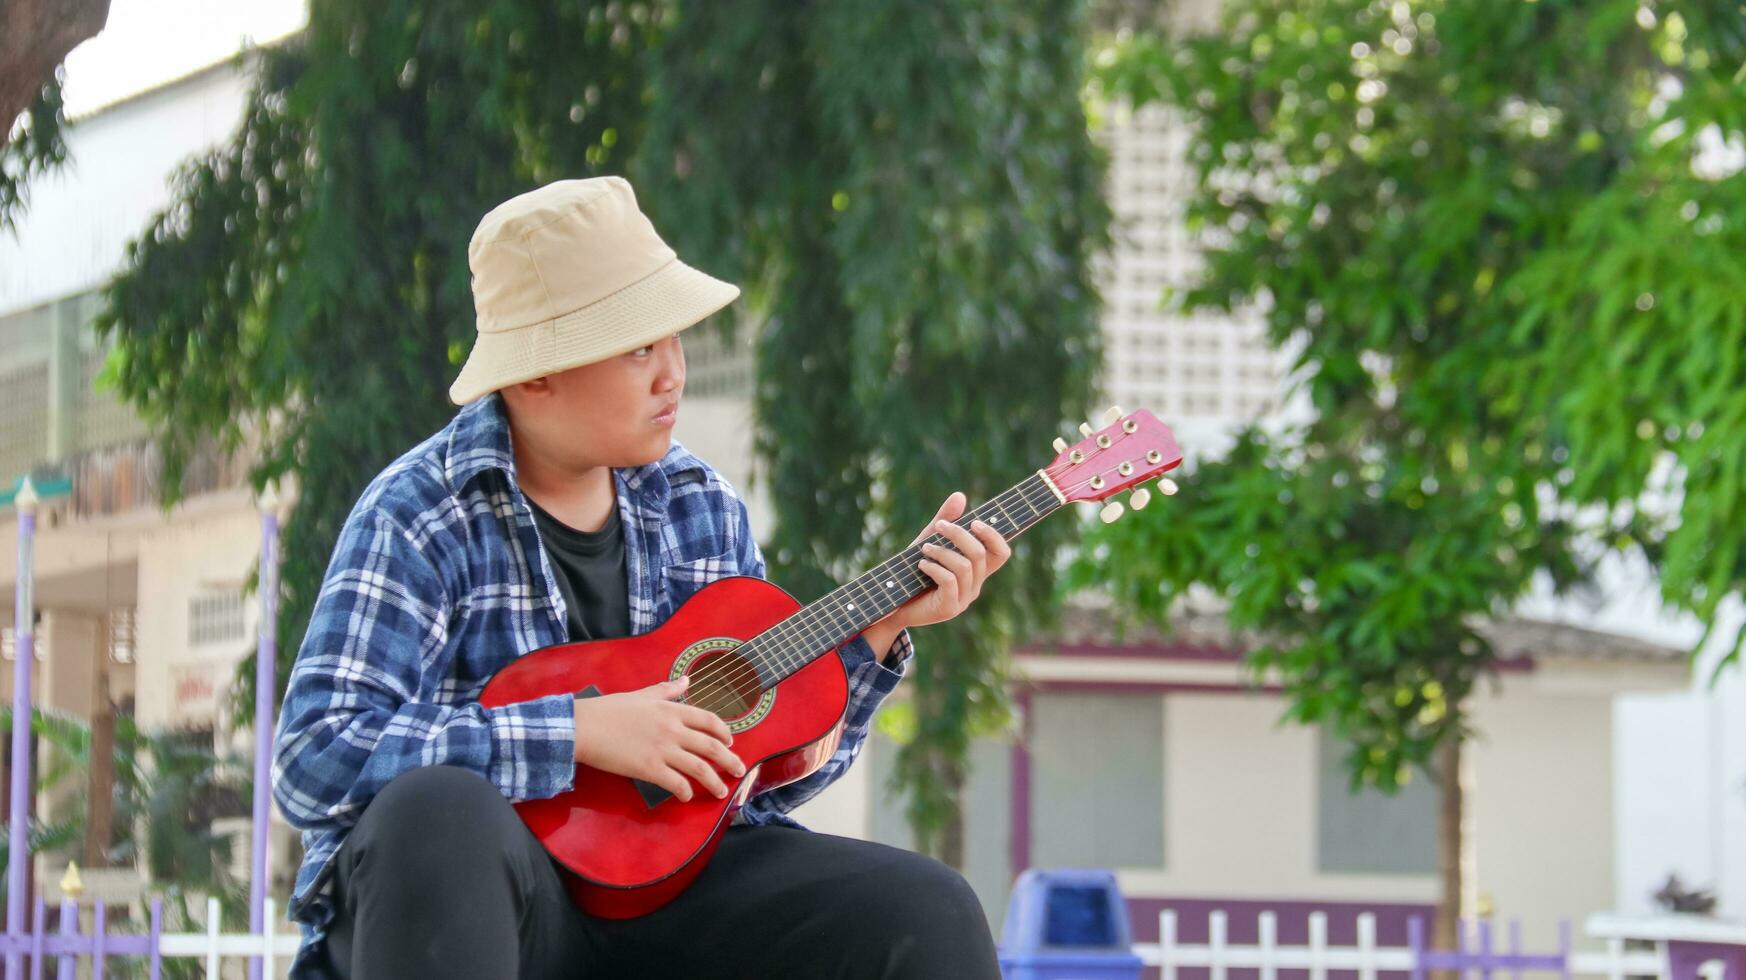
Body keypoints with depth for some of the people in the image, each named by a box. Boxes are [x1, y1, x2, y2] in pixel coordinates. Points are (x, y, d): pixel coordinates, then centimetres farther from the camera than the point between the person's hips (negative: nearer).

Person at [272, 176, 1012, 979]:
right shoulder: (420, 517, -10)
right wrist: (578, 731, -24)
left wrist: (878, 628, 0)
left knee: (925, 912, -19)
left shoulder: (698, 506, 9)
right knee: (443, 813, -40)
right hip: (472, 903, -4)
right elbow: (312, 763, -23)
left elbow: (765, 762, 14)